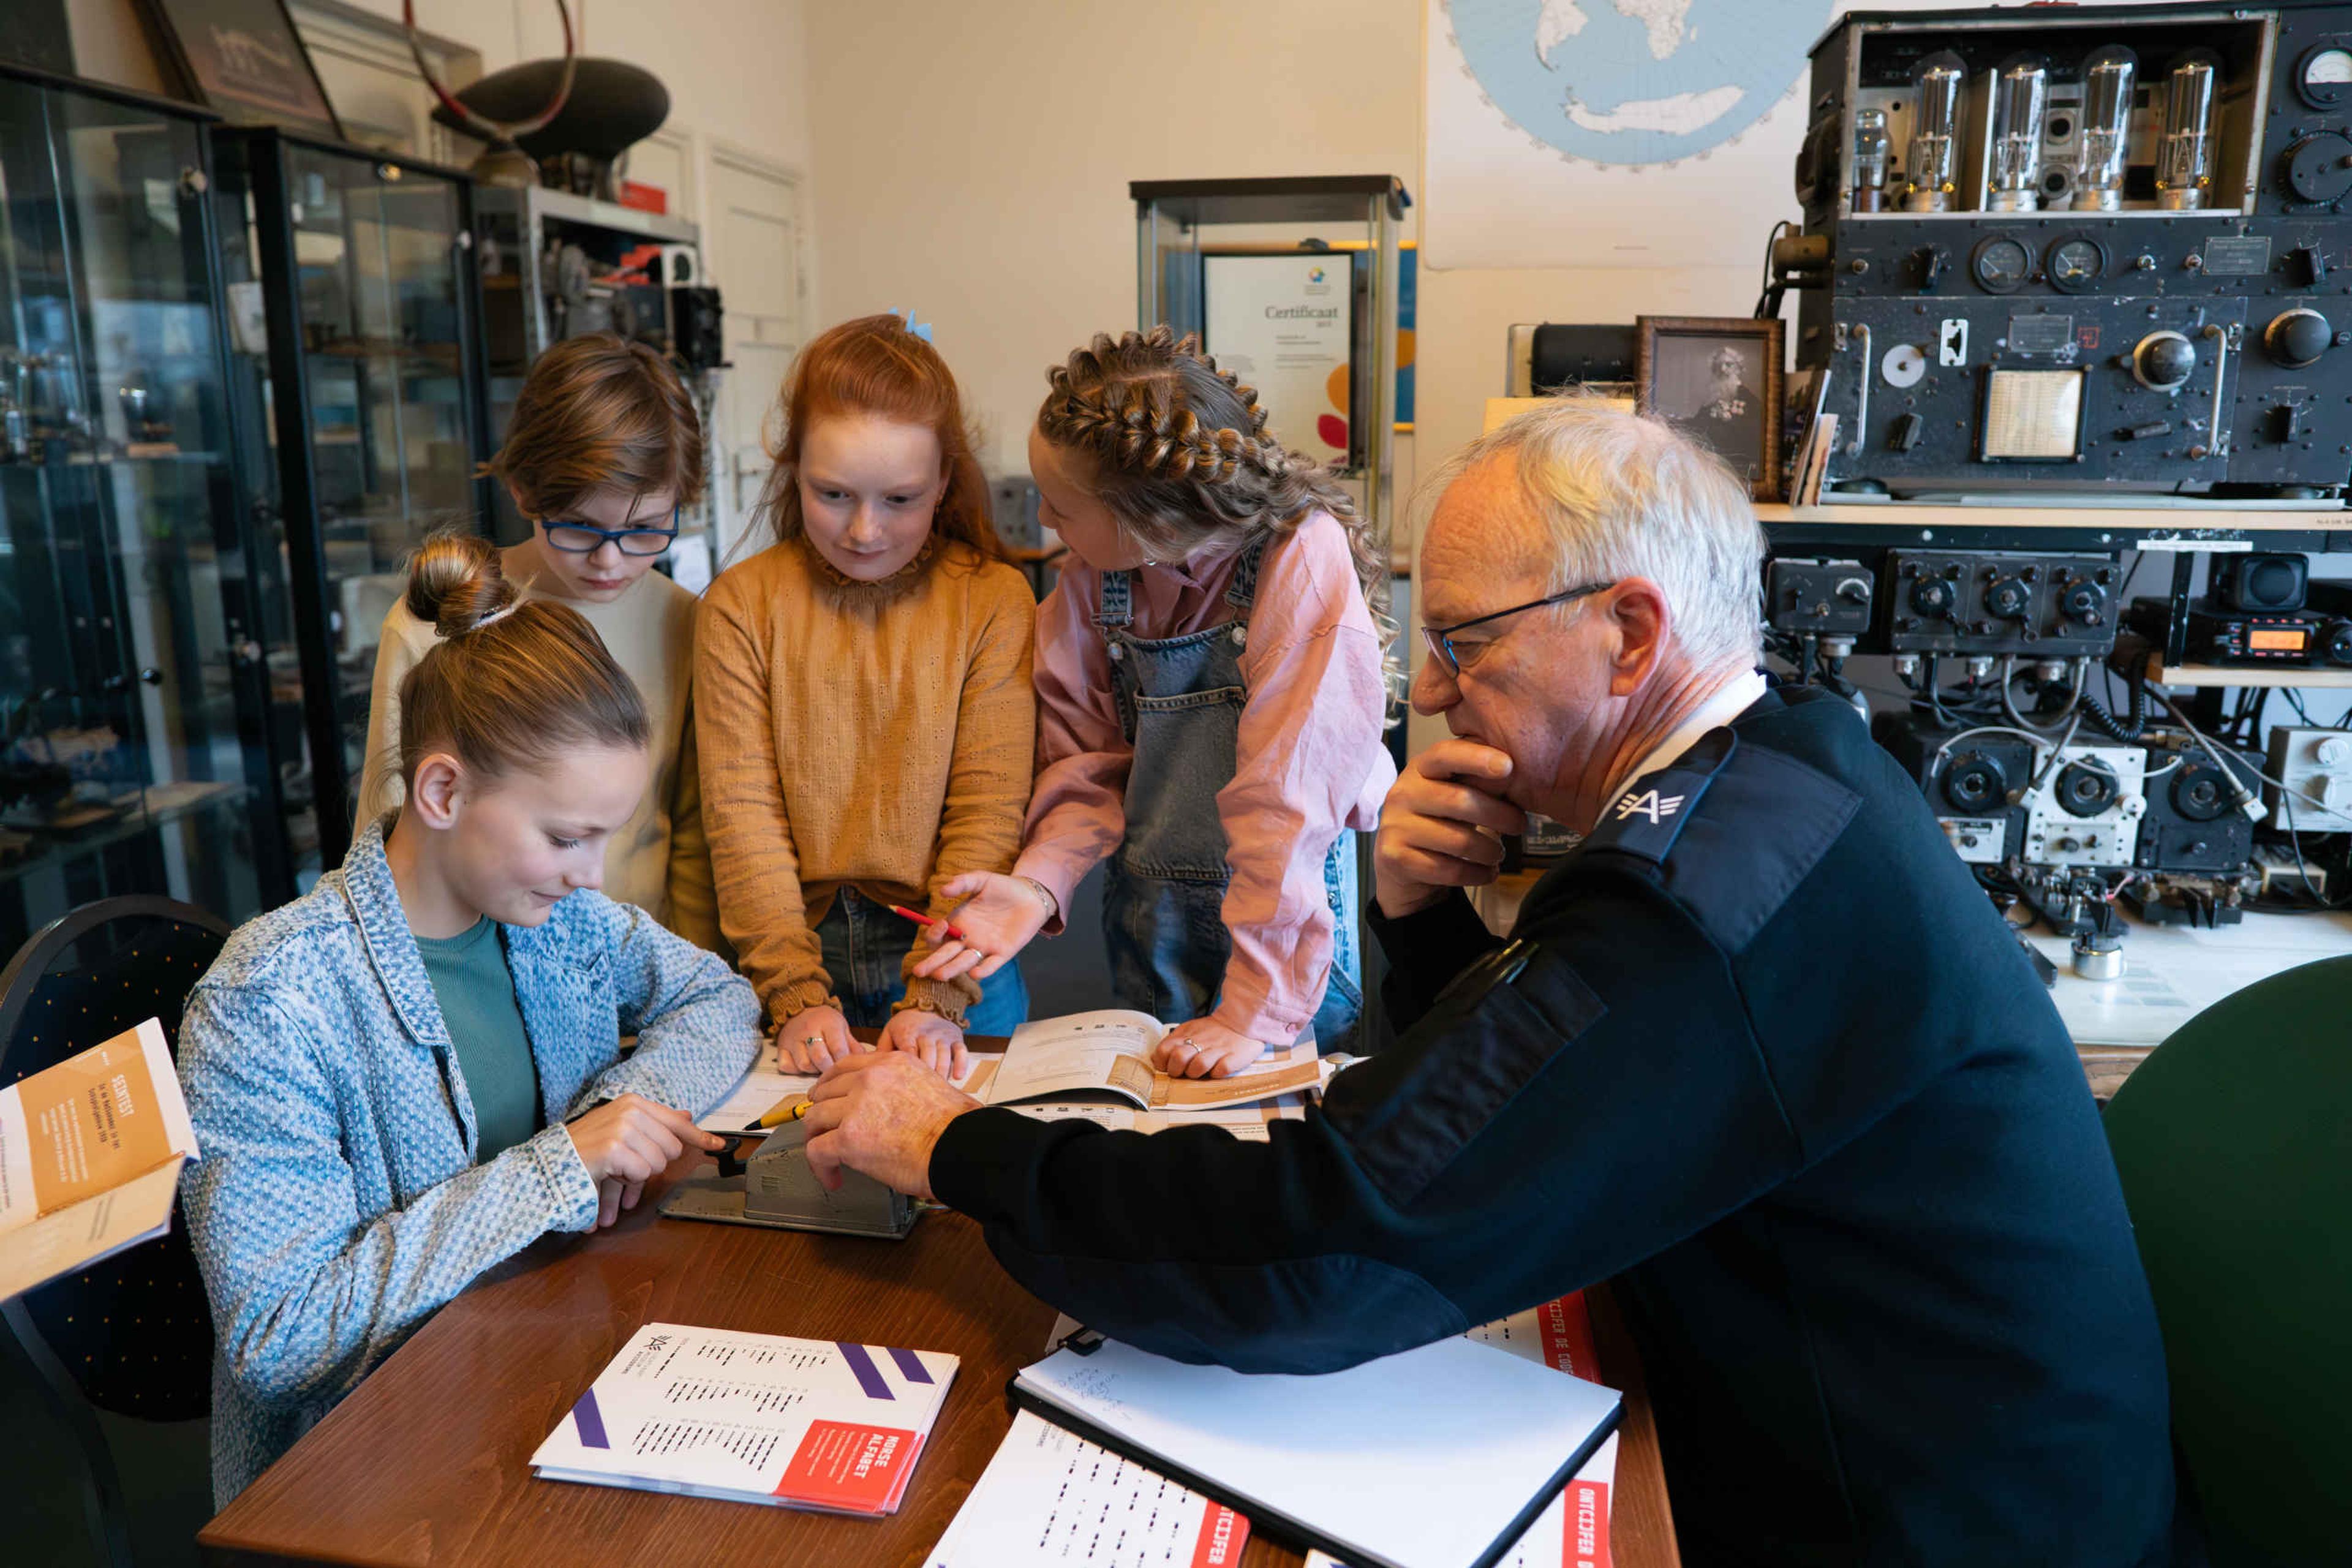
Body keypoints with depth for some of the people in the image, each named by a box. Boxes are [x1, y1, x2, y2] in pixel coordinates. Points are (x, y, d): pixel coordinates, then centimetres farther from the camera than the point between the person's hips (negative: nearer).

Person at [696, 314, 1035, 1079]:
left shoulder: (993, 600, -1)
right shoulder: (742, 604, 2)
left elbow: (989, 814, -5)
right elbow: (742, 815, -4)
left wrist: (938, 998, -14)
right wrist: (797, 995, -14)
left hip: (950, 956, -1)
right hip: (794, 950, 1)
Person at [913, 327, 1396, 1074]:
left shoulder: (1304, 560, -23)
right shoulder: (1097, 572, -7)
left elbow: (1290, 799, -26)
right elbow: (1090, 757, 1)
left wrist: (1256, 1010, -26)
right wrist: (1038, 882, -17)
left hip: (1287, 917, -4)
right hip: (1146, 912, 5)